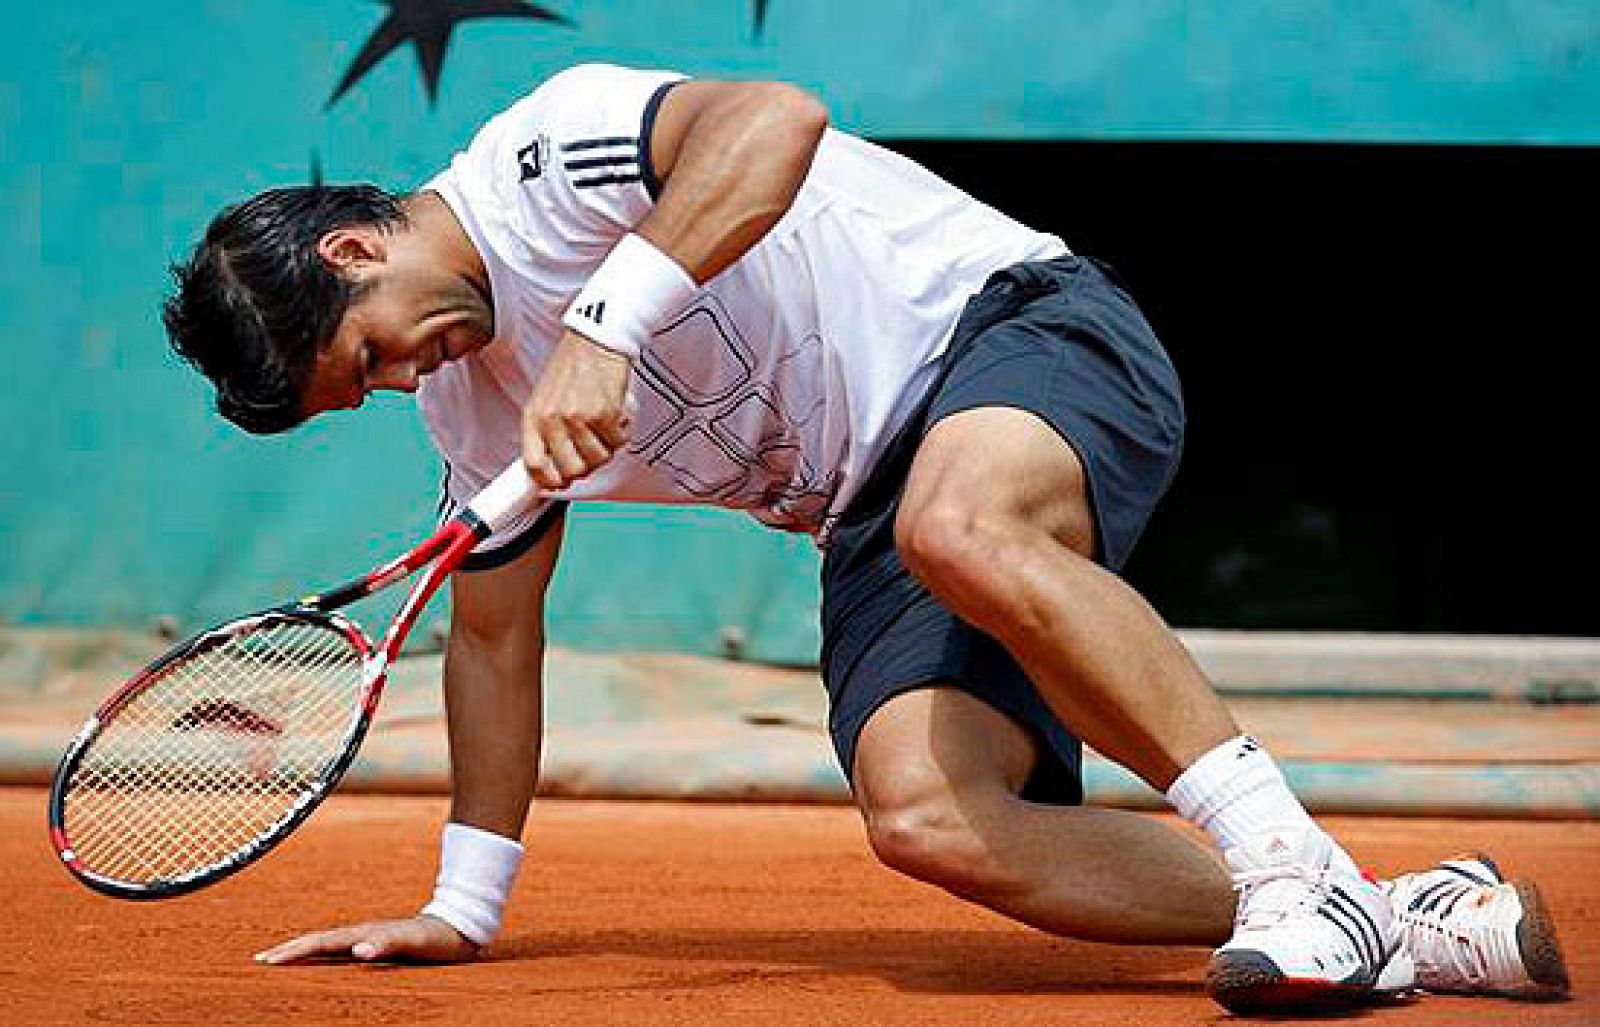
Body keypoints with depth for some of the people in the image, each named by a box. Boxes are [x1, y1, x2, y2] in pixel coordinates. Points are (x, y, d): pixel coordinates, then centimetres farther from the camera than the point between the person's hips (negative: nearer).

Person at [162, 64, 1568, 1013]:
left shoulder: (540, 154, -13)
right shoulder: (467, 399, 13)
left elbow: (777, 118, -31)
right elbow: (494, 629, 23)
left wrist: (607, 324, -36)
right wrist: (463, 906, 22)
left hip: (1021, 327, -8)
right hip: (876, 518, 8)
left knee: (959, 529, -42)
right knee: (924, 819, -21)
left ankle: (1293, 857, -34)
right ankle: (1420, 925, -20)